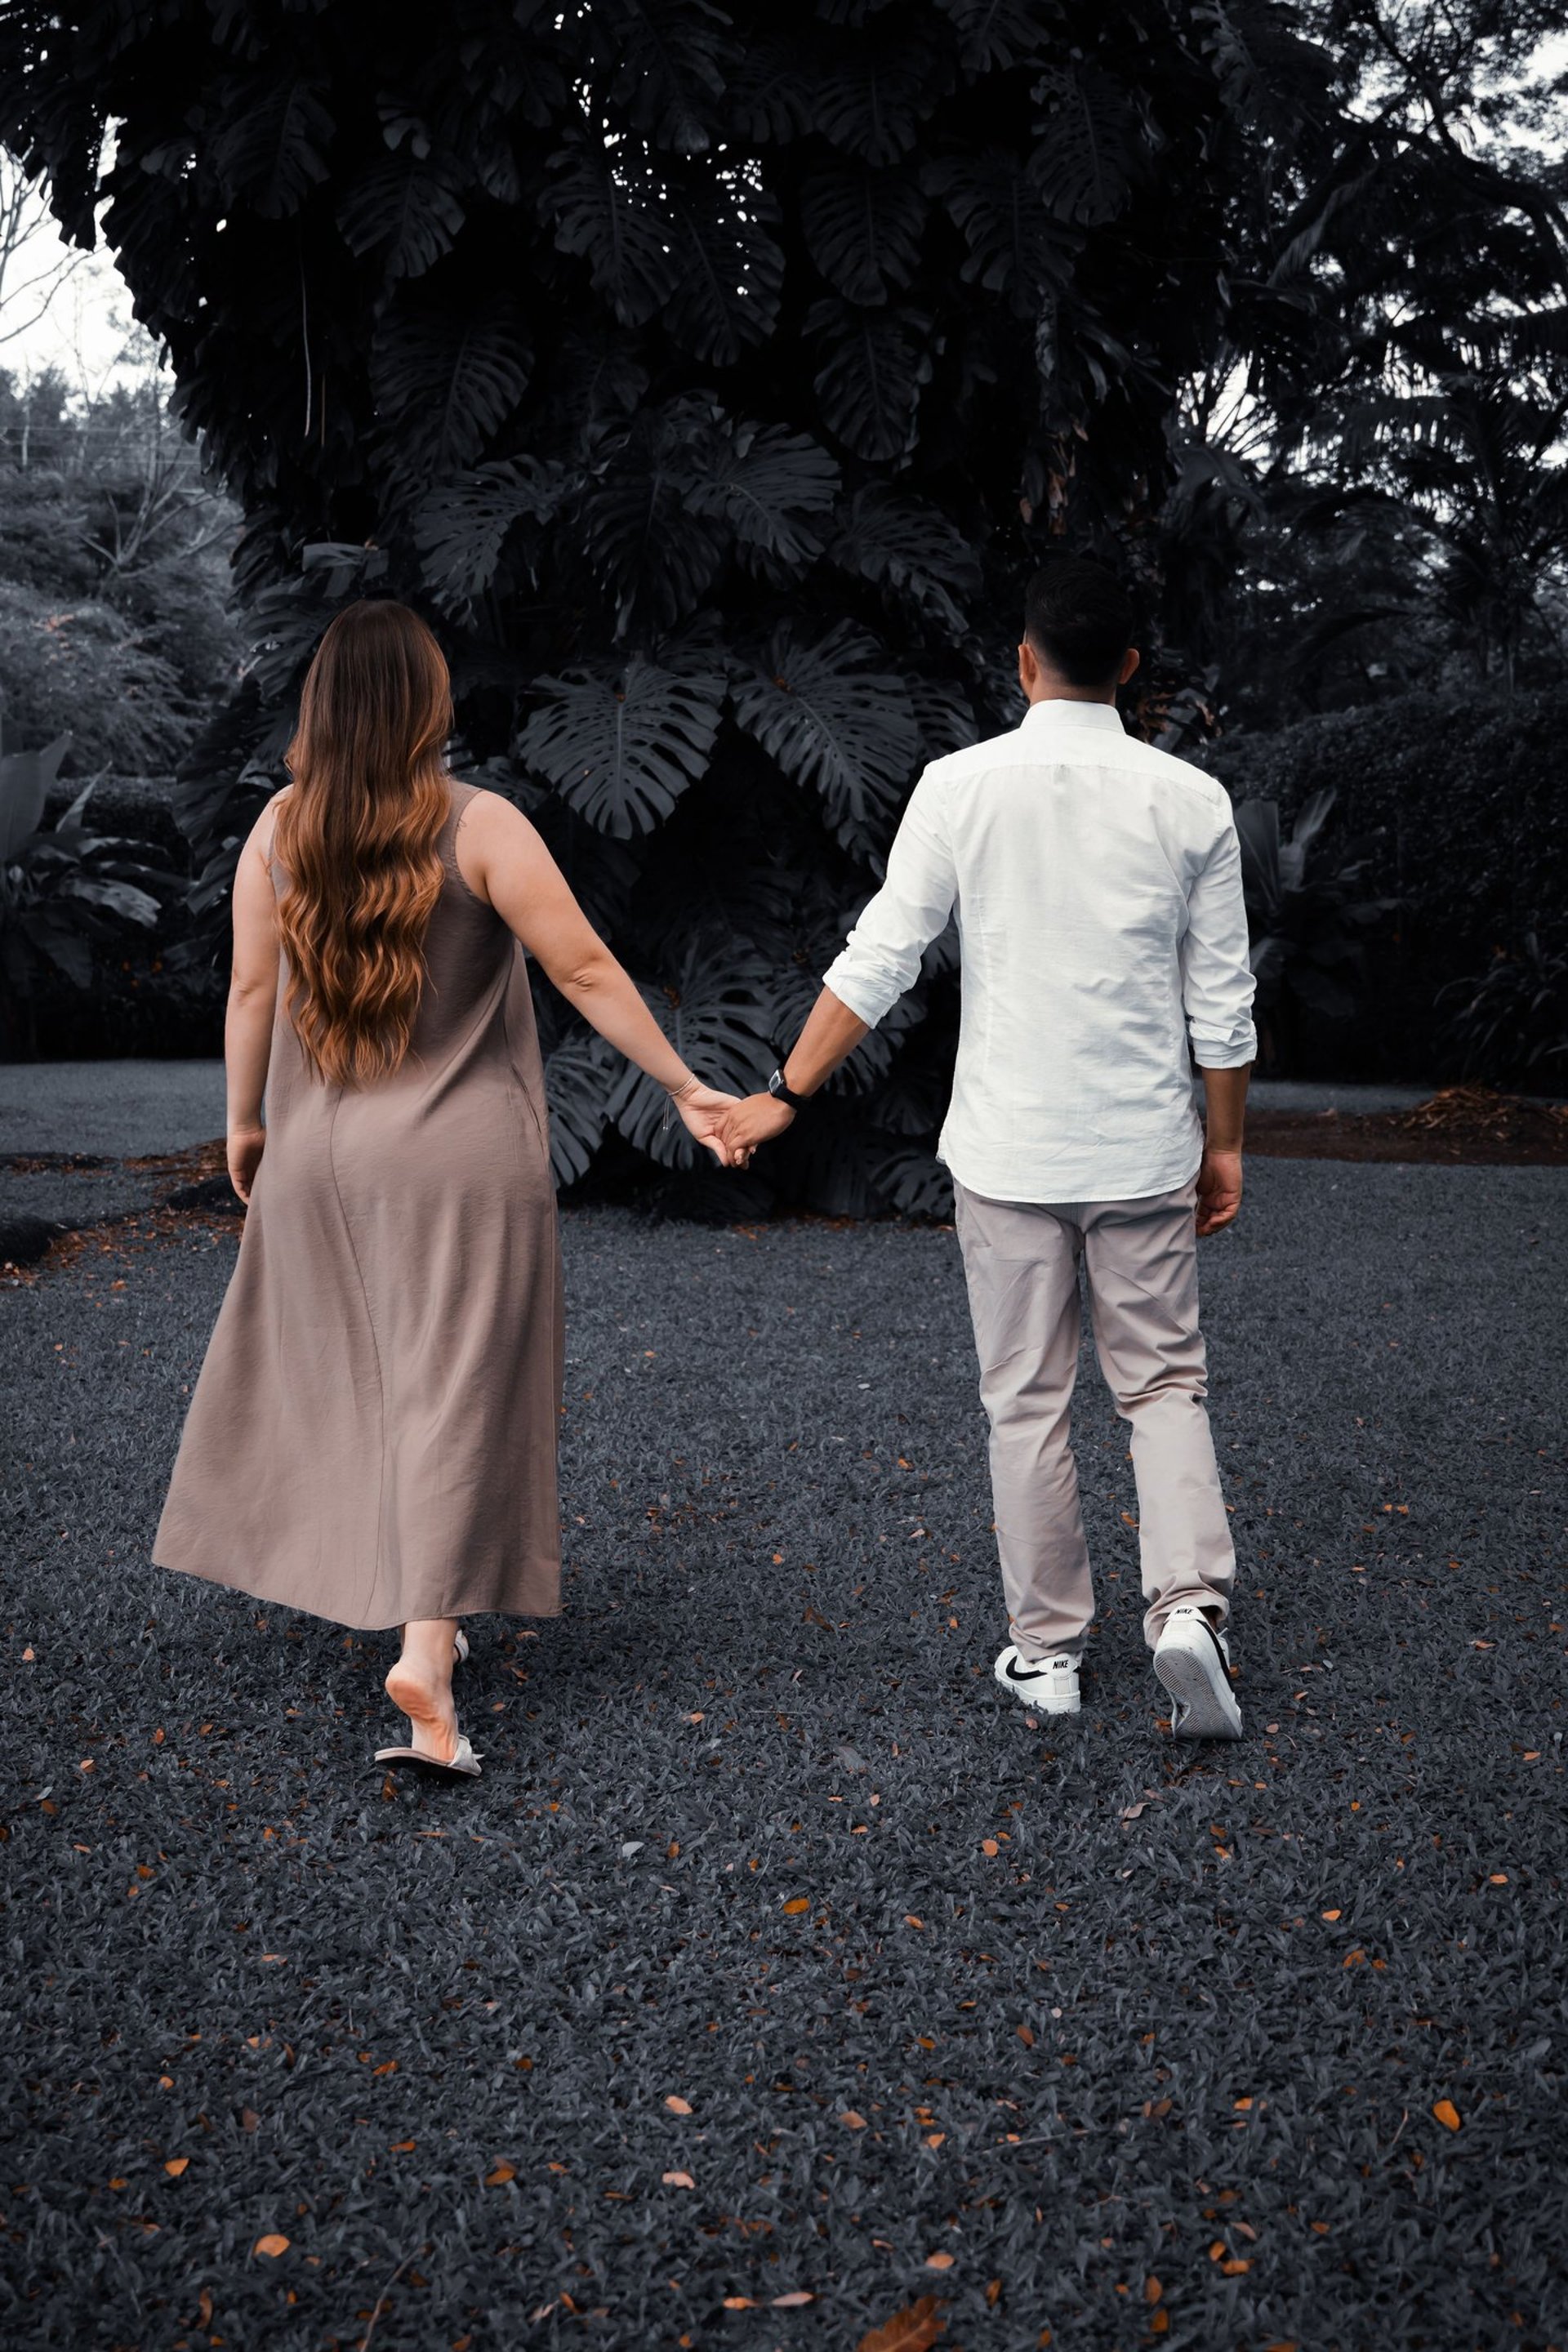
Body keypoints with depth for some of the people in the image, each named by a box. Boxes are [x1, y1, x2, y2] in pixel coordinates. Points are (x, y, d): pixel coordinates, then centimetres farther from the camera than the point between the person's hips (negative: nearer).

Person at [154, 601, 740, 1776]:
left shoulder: (279, 832, -1)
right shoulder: (481, 827, -12)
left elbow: (252, 991, 2)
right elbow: (586, 972, -12)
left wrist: (243, 1124, 14)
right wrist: (684, 1087, -4)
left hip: (319, 1153, 4)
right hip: (461, 1154, -4)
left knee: (335, 1371, 20)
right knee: (455, 1392, -1)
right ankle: (427, 1645, -10)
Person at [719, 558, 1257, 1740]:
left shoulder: (961, 785, -6)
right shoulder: (1191, 799, -2)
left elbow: (879, 961, -7)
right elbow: (1223, 1002, 1)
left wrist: (785, 1096, 2)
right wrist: (1224, 1145, 13)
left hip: (1007, 1149, -1)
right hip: (1145, 1150, 1)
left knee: (1027, 1400, 10)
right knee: (1163, 1383, 13)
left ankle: (1047, 1649, 17)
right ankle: (1191, 1601, -6)